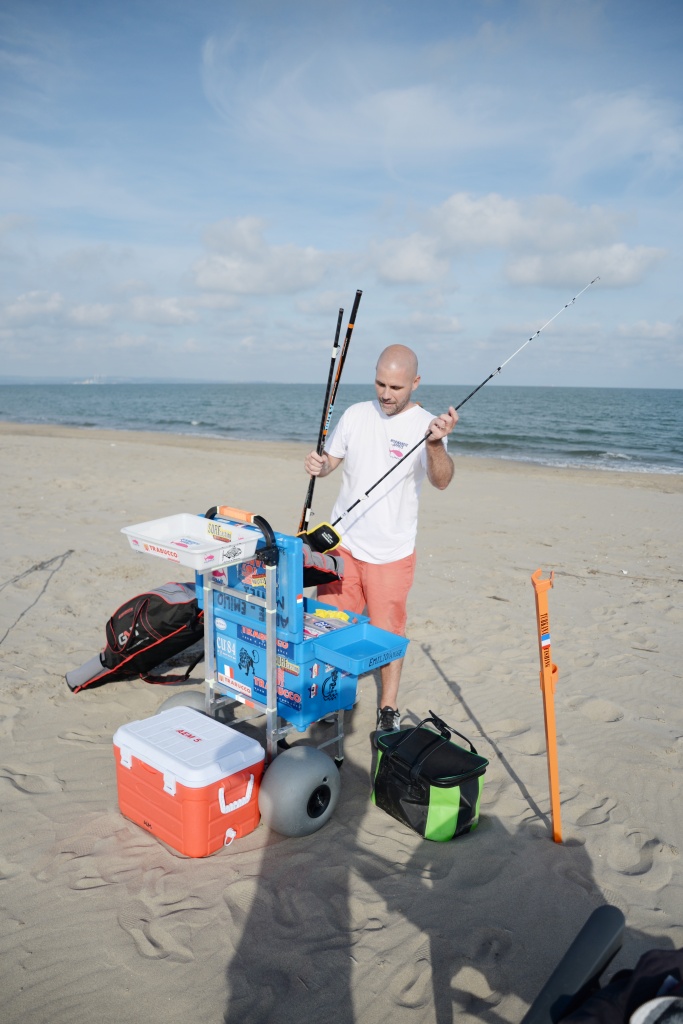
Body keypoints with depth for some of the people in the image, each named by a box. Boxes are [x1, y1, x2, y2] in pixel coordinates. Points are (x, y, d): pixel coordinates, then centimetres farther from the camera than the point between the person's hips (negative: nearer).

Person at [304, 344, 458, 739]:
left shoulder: (427, 425, -12)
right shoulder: (356, 415, 1)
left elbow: (442, 481, -26)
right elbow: (332, 459, 12)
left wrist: (436, 443, -46)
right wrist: (319, 465, -11)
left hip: (391, 551, -4)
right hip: (343, 542, 4)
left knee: (389, 632, 7)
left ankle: (389, 708, 26)